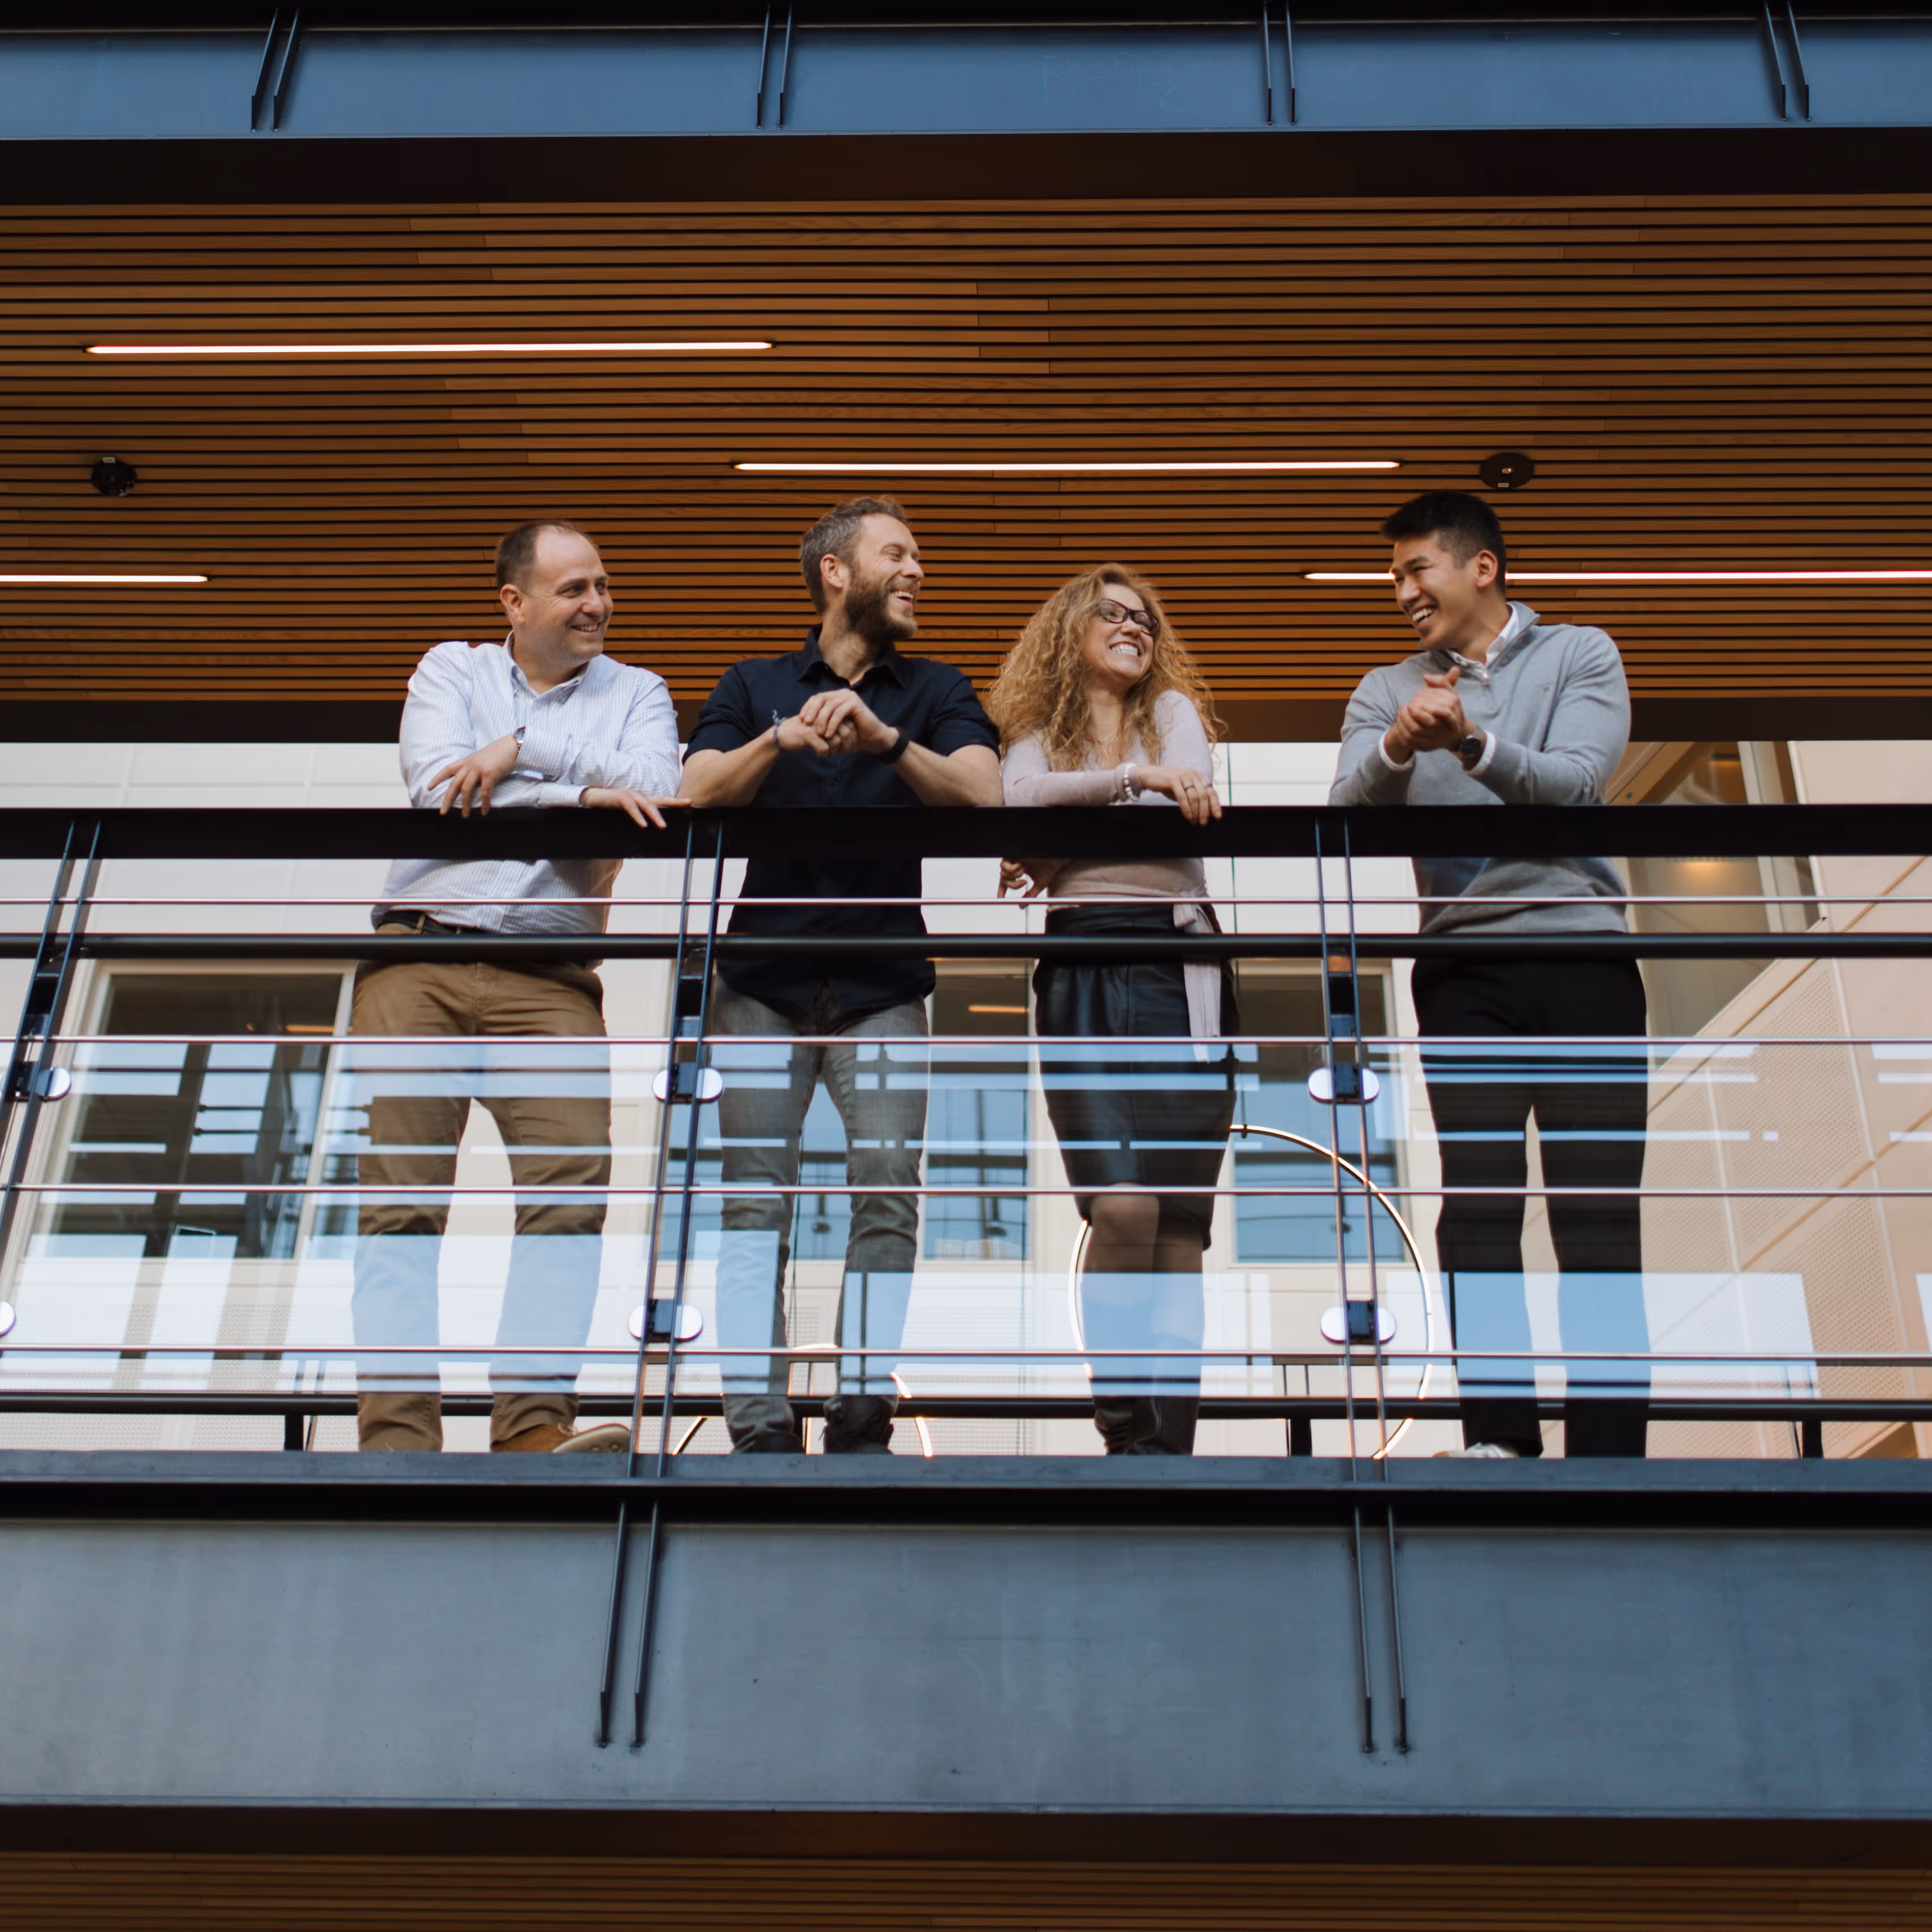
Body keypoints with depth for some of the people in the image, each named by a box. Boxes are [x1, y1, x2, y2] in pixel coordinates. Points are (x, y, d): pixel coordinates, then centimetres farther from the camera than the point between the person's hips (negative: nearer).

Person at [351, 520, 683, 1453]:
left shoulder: (635, 692, 17)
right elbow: (439, 787, -3)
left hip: (547, 979, 0)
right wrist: (583, 795, -8)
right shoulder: (451, 671, 16)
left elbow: (654, 798, -4)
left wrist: (522, 747, -9)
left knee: (572, 1183, -15)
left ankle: (534, 1424, -14)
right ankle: (397, 1432, -6)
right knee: (399, 1196, -6)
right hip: (416, 961, 0)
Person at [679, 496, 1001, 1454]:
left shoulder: (936, 691, 15)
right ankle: (759, 1427, -2)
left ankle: (863, 1418, 0)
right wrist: (781, 739, -15)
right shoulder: (753, 686, 15)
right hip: (764, 979, 0)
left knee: (888, 1198, -7)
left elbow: (982, 795, -4)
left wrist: (884, 738, -17)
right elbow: (696, 797, 0)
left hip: (882, 984, 0)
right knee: (754, 1202, -5)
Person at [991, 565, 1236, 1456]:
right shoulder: (1036, 739, 19)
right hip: (1081, 976, -1)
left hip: (1179, 970, 1)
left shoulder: (1175, 711, 21)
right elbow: (1020, 797, -5)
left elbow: (1190, 794, -1)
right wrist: (1137, 775, -15)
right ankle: (1126, 1431, -3)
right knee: (1123, 1208, -17)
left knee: (1180, 1224, -4)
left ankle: (1170, 1441, 0)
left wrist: (1057, 849, -7)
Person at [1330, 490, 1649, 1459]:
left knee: (1599, 1211, -3)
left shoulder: (1580, 655, 11)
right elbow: (1347, 813, -2)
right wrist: (1396, 748, -22)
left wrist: (1474, 743, -23)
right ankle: (1498, 1434, -1)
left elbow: (1577, 783, -6)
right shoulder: (1388, 692, 16)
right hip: (1464, 970, 2)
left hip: (1582, 951, -1)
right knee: (1477, 1203, -4)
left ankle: (1609, 1443, -1)